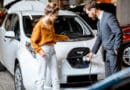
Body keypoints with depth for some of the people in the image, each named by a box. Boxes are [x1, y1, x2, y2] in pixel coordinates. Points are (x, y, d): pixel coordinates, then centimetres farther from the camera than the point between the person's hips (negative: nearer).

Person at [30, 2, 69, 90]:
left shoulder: (51, 23, 8)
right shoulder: (40, 25, -13)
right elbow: (33, 41, -10)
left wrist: (63, 37, 33)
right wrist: (39, 50, -22)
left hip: (52, 50, 8)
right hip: (43, 51, -7)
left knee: (55, 77, 10)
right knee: (42, 77, -2)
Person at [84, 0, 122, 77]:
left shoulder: (109, 17, -13)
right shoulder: (99, 21, 16)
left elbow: (118, 33, -17)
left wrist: (116, 49, -16)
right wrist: (93, 52, 23)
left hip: (113, 51, -9)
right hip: (107, 52, 9)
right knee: (108, 76, 14)